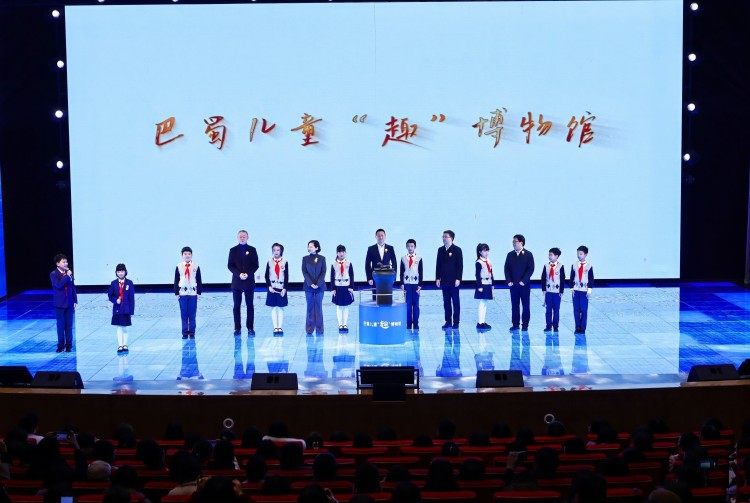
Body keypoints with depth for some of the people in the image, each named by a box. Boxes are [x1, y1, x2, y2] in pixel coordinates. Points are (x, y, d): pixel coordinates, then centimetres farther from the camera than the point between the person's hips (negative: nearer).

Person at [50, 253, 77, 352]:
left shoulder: (69, 273, 5)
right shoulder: (53, 274, -7)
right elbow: (58, 285, -24)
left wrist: (75, 301, 8)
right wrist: (67, 276, -22)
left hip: (69, 303, 3)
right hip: (60, 304, -3)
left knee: (69, 325, 6)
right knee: (60, 325, 2)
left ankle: (68, 345, 14)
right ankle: (61, 345, 12)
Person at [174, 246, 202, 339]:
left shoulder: (196, 266, 2)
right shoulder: (179, 267, 2)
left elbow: (199, 281, 6)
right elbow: (176, 281, 6)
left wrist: (199, 292, 2)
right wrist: (176, 293, 2)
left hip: (193, 293, 0)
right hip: (182, 293, 0)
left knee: (192, 314, 2)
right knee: (184, 314, 3)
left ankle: (192, 332, 8)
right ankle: (185, 333, 7)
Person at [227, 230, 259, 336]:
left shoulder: (252, 250, 7)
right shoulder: (233, 250, 7)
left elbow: (255, 265, 2)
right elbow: (230, 265, 2)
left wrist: (248, 274, -13)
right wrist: (239, 274, -12)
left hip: (249, 281, -1)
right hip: (236, 282, 1)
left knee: (250, 306, 1)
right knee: (236, 306, 2)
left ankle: (250, 328, 4)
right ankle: (237, 328, 6)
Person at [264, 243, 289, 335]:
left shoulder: (284, 262, 0)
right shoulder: (269, 262, 3)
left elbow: (286, 277, -1)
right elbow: (267, 276, 3)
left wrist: (284, 289, -7)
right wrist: (269, 286, -8)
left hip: (281, 288, -1)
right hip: (272, 288, 1)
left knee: (280, 308, 2)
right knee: (273, 308, 3)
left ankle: (280, 327, 6)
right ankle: (275, 327, 6)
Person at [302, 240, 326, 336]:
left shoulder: (322, 258, 2)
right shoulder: (305, 258, 4)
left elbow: (323, 272, -1)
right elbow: (304, 272, 0)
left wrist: (318, 284, -11)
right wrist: (311, 284, -11)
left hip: (319, 286, 0)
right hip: (308, 286, 0)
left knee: (318, 307, 2)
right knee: (310, 307, 3)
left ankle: (319, 329, 6)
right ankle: (309, 328, 7)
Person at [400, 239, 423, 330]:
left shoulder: (419, 258, 2)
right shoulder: (403, 258, 4)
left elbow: (421, 273, 3)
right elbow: (401, 272, 6)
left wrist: (420, 285, -2)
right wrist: (402, 284, 0)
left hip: (416, 284, 0)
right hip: (407, 284, 0)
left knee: (416, 305, 1)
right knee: (408, 304, 0)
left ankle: (416, 324, 5)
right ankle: (408, 324, 3)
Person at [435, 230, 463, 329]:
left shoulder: (457, 250, -4)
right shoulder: (441, 250, 10)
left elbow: (460, 265, -6)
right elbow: (438, 265, 12)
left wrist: (458, 279, -12)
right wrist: (437, 278, 5)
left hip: (453, 280, -4)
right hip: (444, 280, 4)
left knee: (456, 302, 1)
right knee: (446, 302, 6)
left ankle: (456, 322, 5)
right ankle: (448, 322, 12)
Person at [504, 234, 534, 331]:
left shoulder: (528, 255, -4)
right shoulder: (510, 255, 7)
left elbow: (530, 269, -8)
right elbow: (507, 268, 7)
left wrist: (523, 281, -14)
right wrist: (508, 280, -5)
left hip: (525, 284, -3)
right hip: (513, 284, 3)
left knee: (525, 305, 3)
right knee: (514, 305, 6)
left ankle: (525, 325, 9)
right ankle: (515, 324, 12)